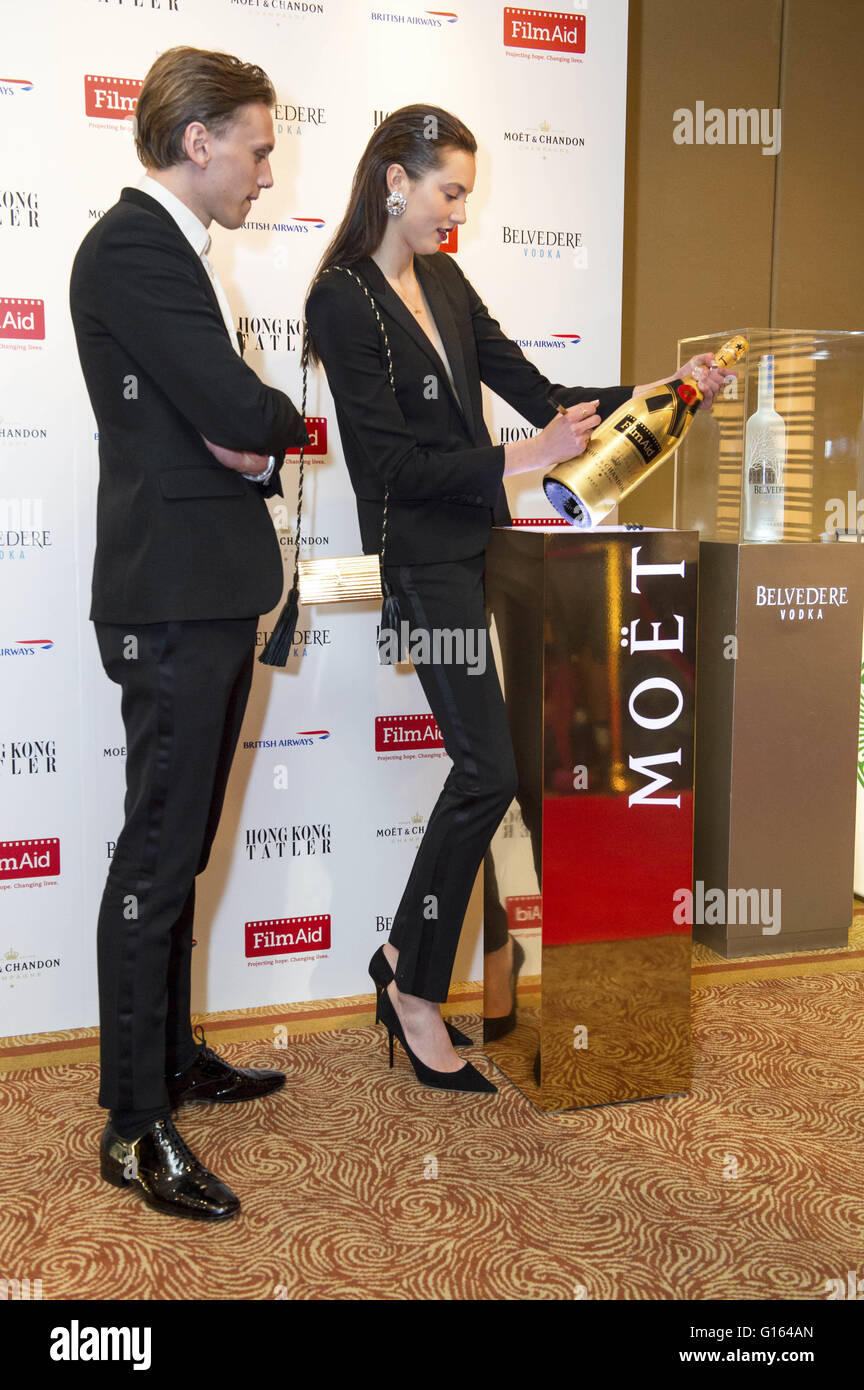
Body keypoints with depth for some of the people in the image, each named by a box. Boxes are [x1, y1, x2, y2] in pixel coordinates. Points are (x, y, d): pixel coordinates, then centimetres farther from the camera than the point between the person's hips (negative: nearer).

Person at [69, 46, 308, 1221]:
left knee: (180, 847, 17)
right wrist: (285, 425, 0)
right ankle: (136, 1128, 6)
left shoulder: (174, 252, 20)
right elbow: (242, 411, -22)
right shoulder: (130, 247, -13)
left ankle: (172, 1055, 31)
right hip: (172, 597, -10)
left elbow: (233, 427, 19)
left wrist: (258, 448, -4)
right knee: (157, 857, -5)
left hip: (213, 593, 10)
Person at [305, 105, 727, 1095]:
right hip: (422, 553, -8)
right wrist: (515, 460, -21)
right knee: (489, 769, -9)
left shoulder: (445, 283, 13)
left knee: (489, 761, 6)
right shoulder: (343, 301, -11)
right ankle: (415, 990, 8)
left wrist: (659, 392, 3)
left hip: (481, 539, 8)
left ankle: (413, 953, 23)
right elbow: (391, 463, -16)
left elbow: (537, 393, 12)